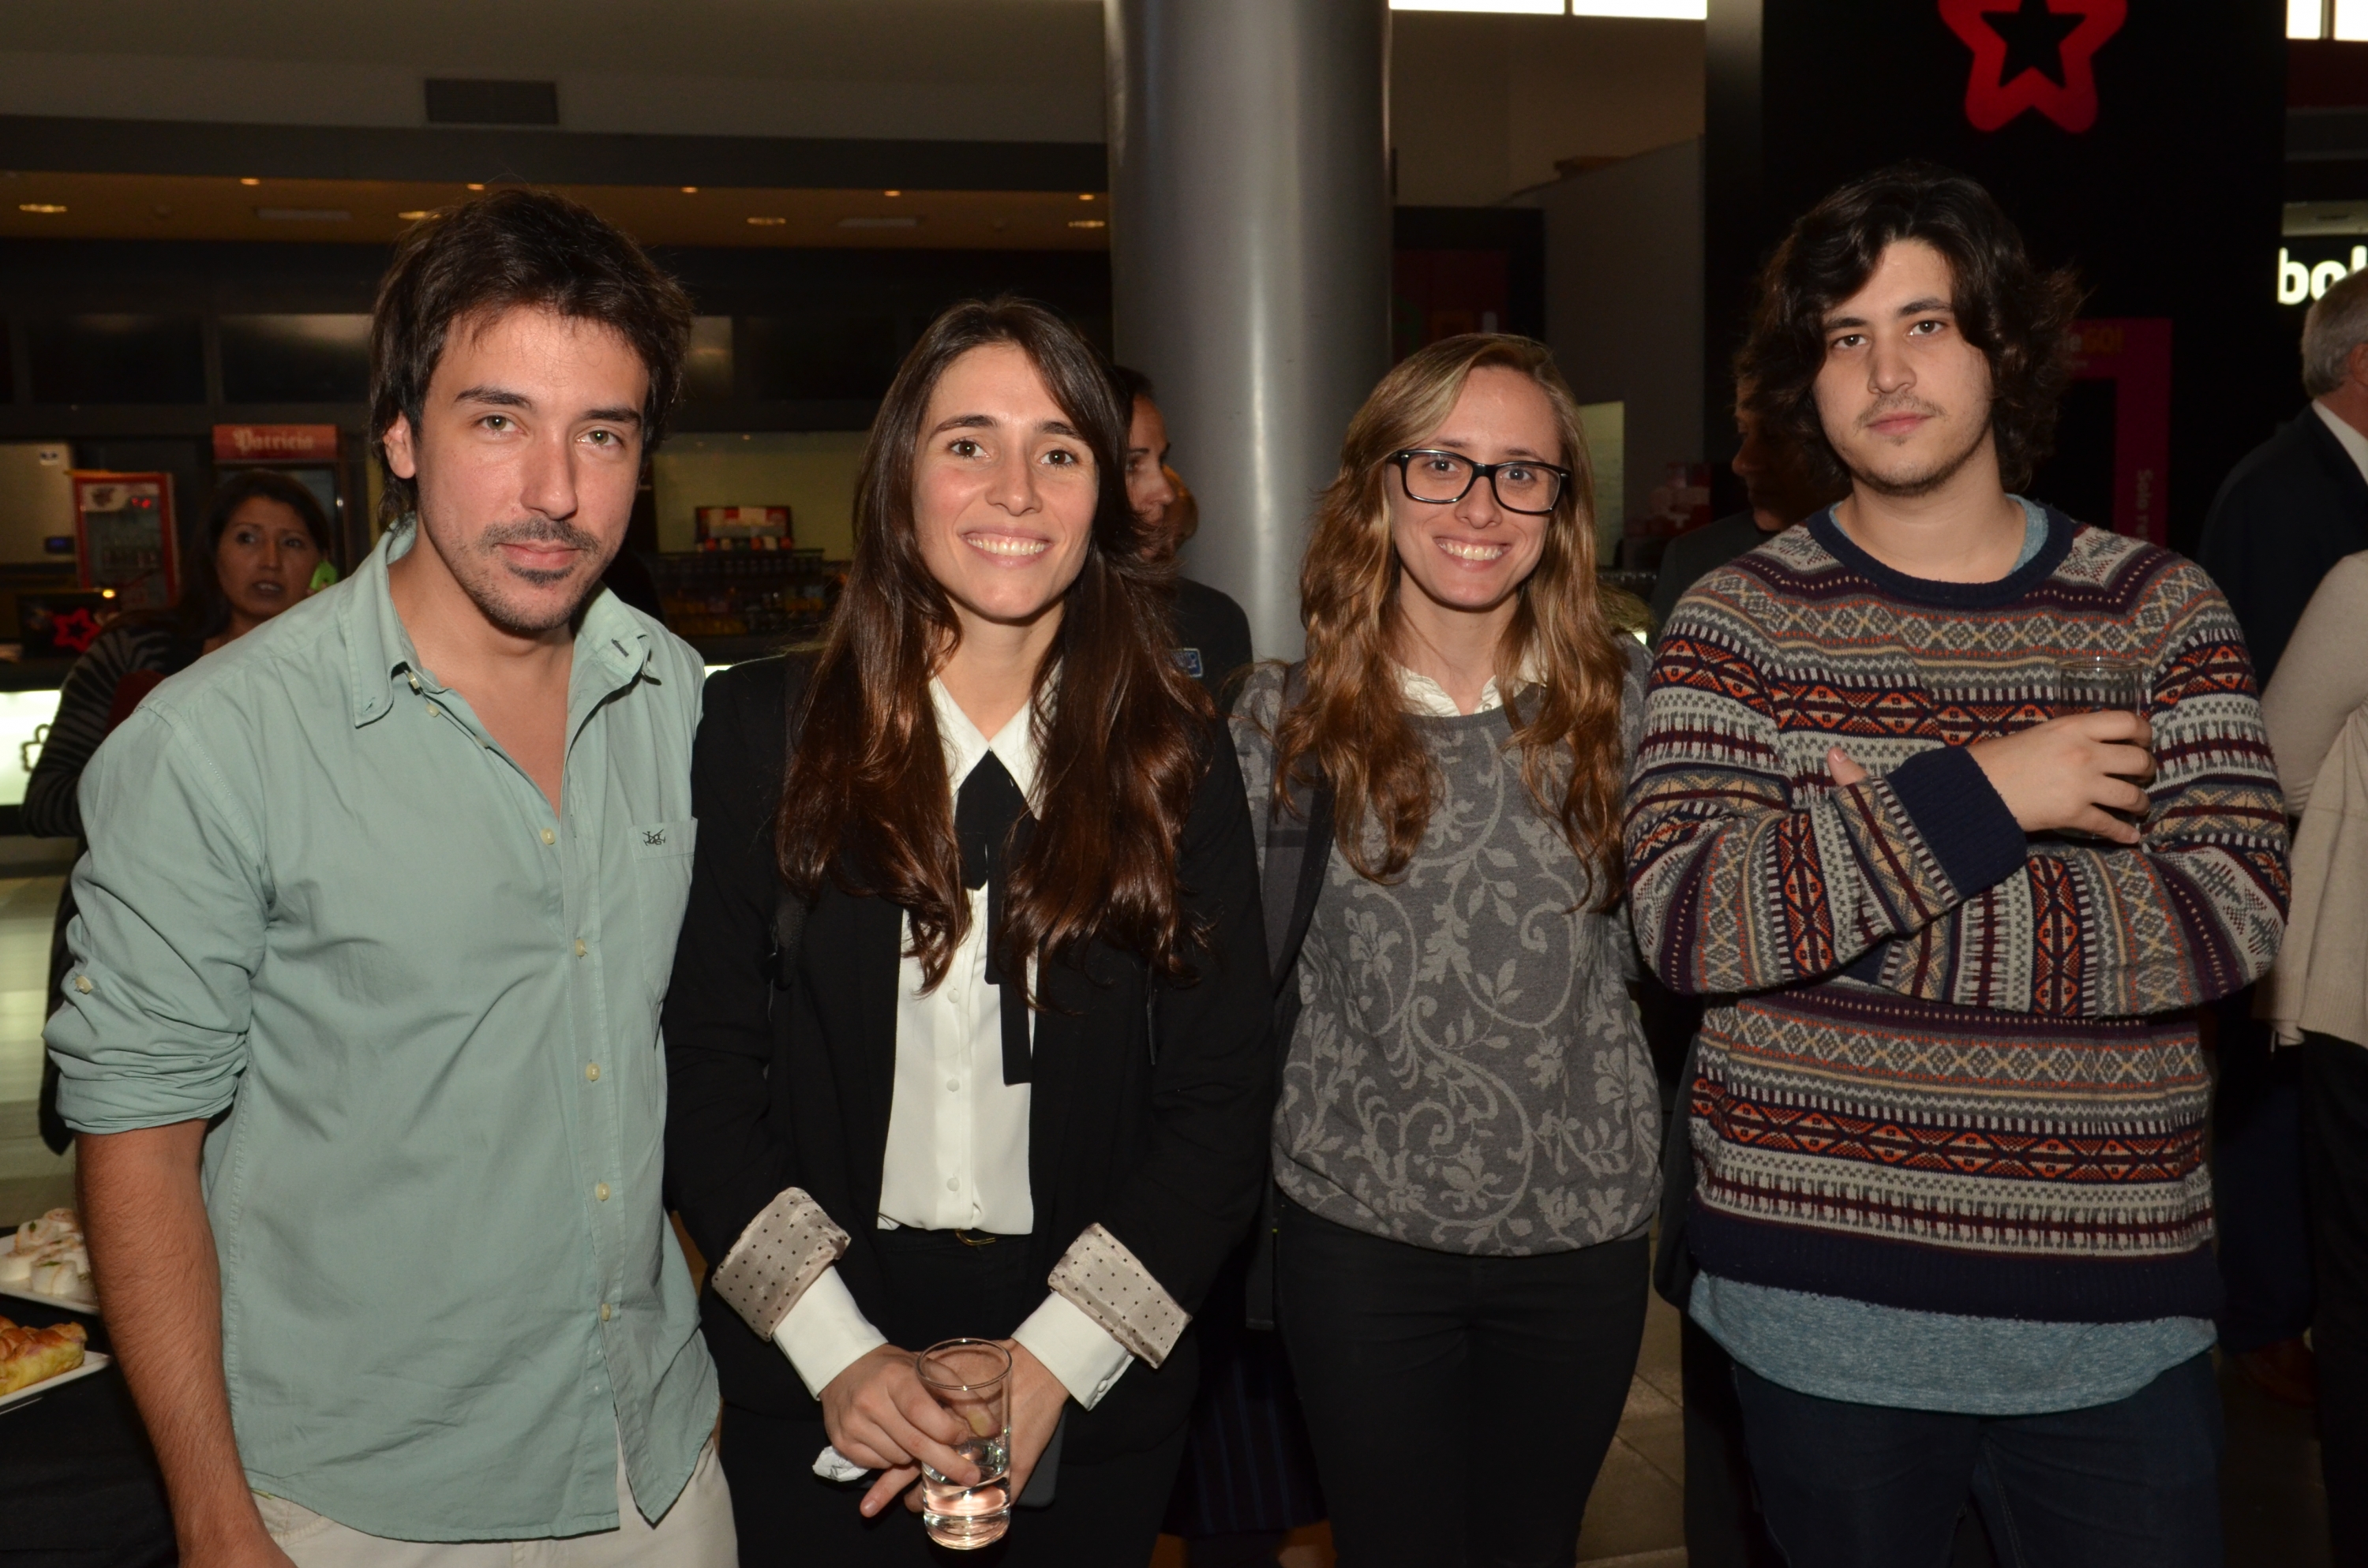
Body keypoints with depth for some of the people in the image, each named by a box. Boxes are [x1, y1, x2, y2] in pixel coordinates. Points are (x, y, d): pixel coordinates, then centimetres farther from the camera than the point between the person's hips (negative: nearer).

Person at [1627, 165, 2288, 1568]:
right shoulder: (1739, 622, -3)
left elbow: (2233, 915, -10)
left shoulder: (2162, 610, 1)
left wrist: (1849, 894, -16)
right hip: (1821, 1305, 0)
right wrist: (1974, 798, -21)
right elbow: (1683, 919, -14)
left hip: (2115, 1308, 1)